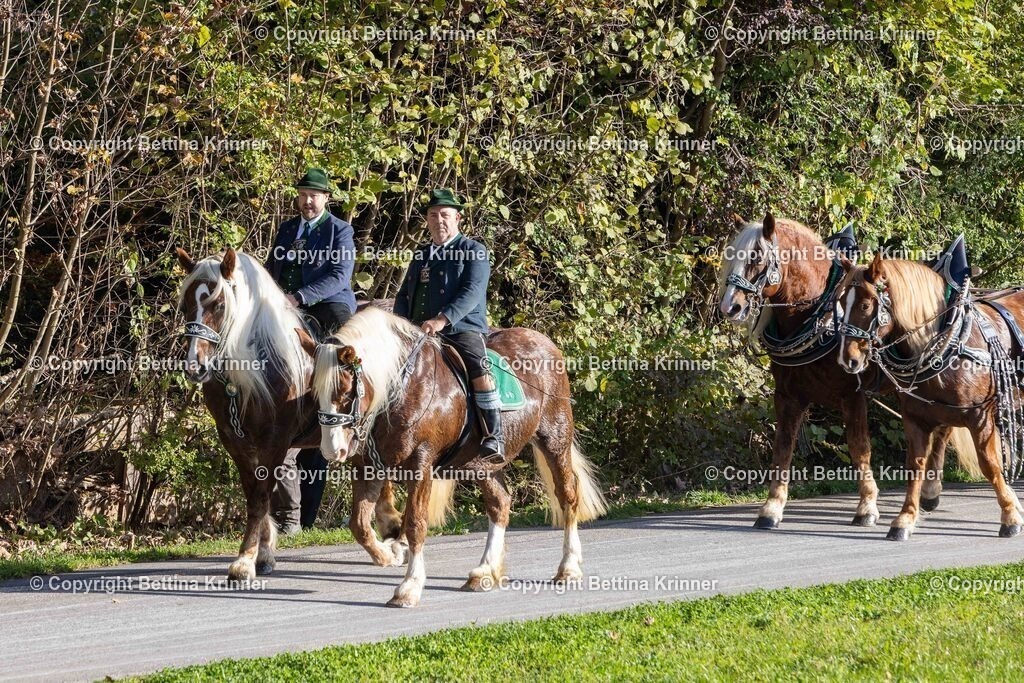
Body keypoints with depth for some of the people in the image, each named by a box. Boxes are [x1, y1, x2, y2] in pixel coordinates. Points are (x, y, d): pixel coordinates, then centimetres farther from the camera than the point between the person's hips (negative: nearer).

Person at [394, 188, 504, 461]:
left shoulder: (474, 251, 2)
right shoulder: (421, 255, 23)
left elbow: (472, 292, -13)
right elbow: (404, 294, 24)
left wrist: (443, 320, -26)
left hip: (462, 329, -6)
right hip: (419, 333, 6)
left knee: (480, 372, -28)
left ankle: (494, 438, -29)